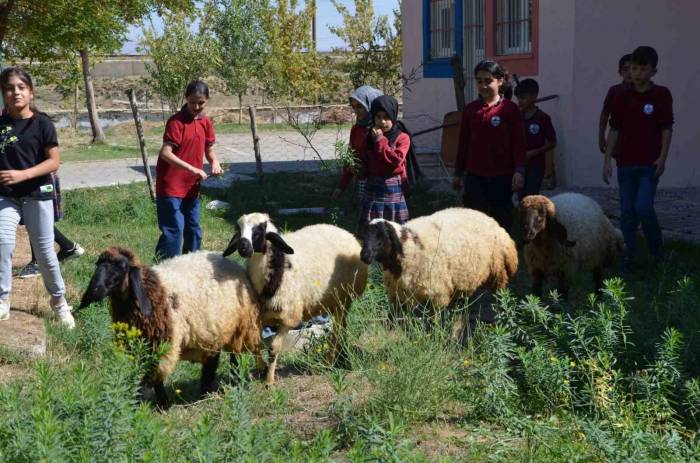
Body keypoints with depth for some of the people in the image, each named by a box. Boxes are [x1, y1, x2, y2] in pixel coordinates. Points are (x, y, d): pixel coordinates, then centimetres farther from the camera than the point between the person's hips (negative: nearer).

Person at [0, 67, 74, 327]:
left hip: (37, 195, -2)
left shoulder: (42, 123, -6)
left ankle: (58, 300, 26)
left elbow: (54, 162, -9)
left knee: (44, 250, 6)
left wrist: (22, 174, -19)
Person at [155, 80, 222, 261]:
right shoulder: (176, 121, -16)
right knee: (174, 229, -10)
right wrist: (192, 169, -28)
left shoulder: (206, 122, 6)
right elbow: (165, 153, -23)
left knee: (194, 229, 15)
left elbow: (208, 149, 16)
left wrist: (215, 162, -6)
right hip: (171, 186, -7)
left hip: (192, 186, 7)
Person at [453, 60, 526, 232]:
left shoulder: (510, 109, -4)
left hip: (502, 177, -3)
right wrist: (458, 173, 15)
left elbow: (519, 142, -4)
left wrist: (519, 171, -12)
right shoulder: (470, 110, 7)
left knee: (501, 219, 6)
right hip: (474, 176, 3)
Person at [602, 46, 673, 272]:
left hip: (650, 163, -3)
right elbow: (614, 130, 7)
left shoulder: (662, 95, -3)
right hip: (626, 163, 3)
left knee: (643, 207, -14)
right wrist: (607, 159, 3)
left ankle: (657, 248, 10)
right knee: (627, 212, 4)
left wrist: (663, 157, -11)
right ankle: (629, 257, 14)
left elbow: (666, 128, -3)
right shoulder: (622, 97, 5)